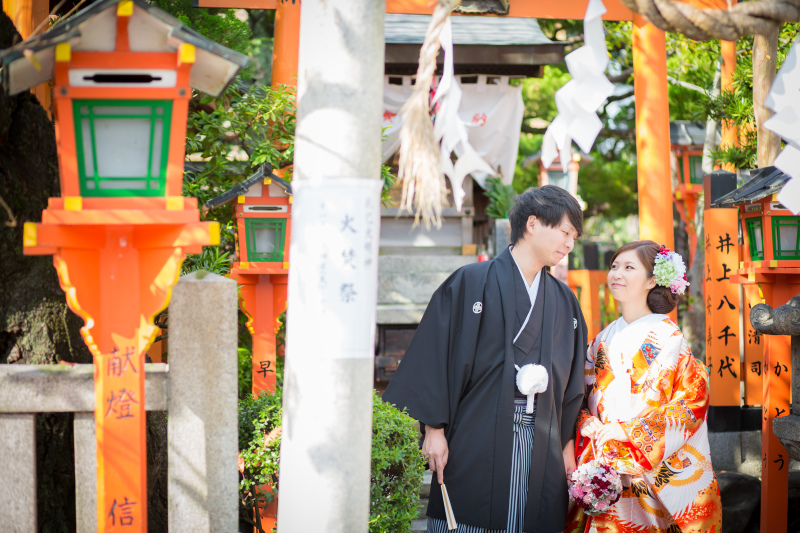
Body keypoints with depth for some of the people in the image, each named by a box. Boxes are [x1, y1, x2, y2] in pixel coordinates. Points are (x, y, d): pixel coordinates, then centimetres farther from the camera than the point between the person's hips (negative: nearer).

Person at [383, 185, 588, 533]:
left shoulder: (563, 301, 15)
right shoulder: (472, 283, -1)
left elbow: (572, 378, 18)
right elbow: (437, 355, -5)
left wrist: (568, 442, 12)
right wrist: (434, 428, -11)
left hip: (542, 447, 5)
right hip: (478, 441, -4)